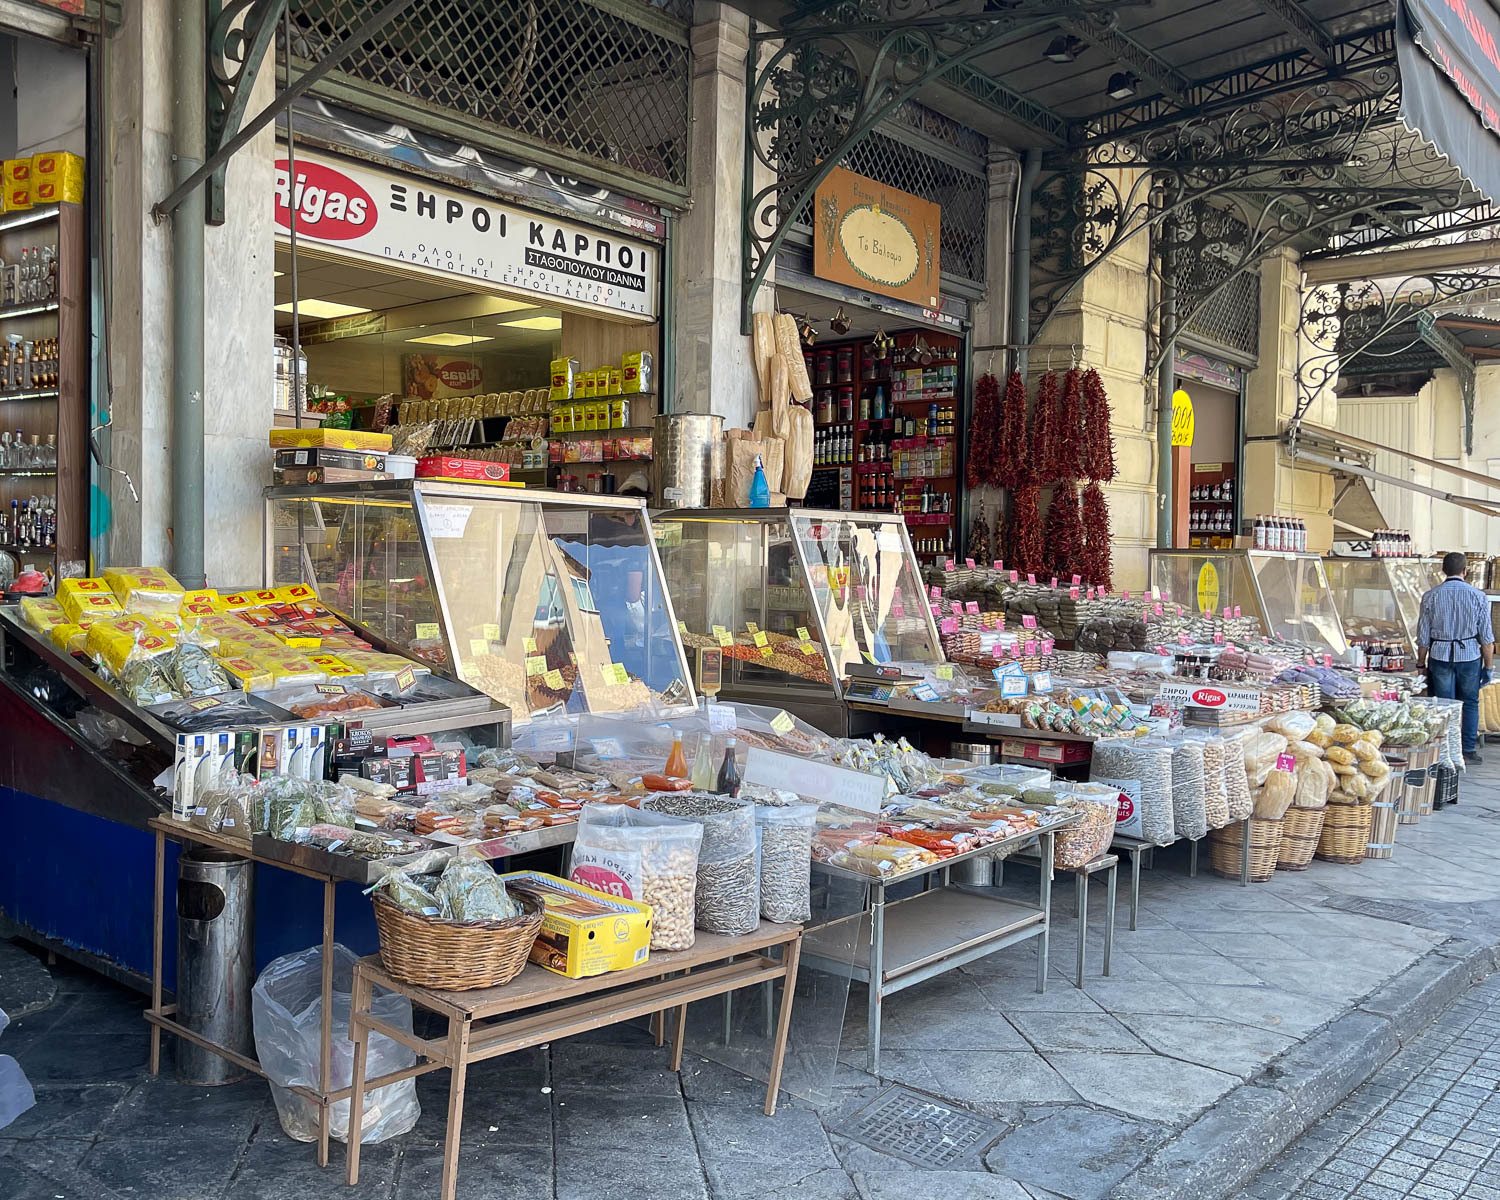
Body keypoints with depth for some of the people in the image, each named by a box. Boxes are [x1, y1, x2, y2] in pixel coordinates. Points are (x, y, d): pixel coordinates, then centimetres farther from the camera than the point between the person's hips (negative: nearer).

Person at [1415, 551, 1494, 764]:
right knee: (1470, 703, 14)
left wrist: (1421, 663, 9)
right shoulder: (1478, 596, -4)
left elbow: (1423, 637, 0)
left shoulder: (1431, 596, -3)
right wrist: (1488, 666, 7)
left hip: (1440, 656, 0)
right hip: (1470, 656, 0)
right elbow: (1487, 638, -1)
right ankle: (1469, 750, 15)